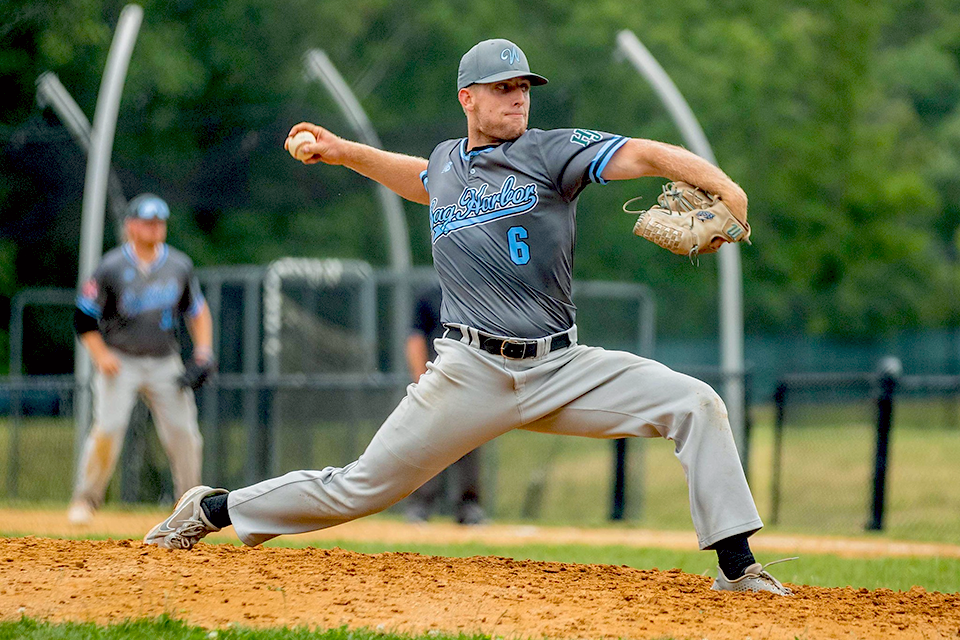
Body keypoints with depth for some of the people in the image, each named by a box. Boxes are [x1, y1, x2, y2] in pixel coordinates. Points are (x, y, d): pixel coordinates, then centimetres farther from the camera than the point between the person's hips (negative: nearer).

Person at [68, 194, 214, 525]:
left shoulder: (179, 266, 3)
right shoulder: (112, 267, -8)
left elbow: (197, 310, 15)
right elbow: (83, 316, -4)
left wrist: (204, 351, 2)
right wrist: (101, 355, -15)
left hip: (165, 363, 3)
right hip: (120, 362, -3)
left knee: (183, 433, -3)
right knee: (108, 429, -17)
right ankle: (84, 500, -2)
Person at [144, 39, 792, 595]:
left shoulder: (551, 152, 0)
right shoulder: (447, 161, 12)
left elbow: (646, 155, -16)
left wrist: (723, 186, -32)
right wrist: (348, 153, 33)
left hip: (561, 370, 0)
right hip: (472, 376, 1)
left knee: (696, 404, -18)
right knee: (361, 489, 0)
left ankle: (737, 567, -12)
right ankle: (213, 509, 19)